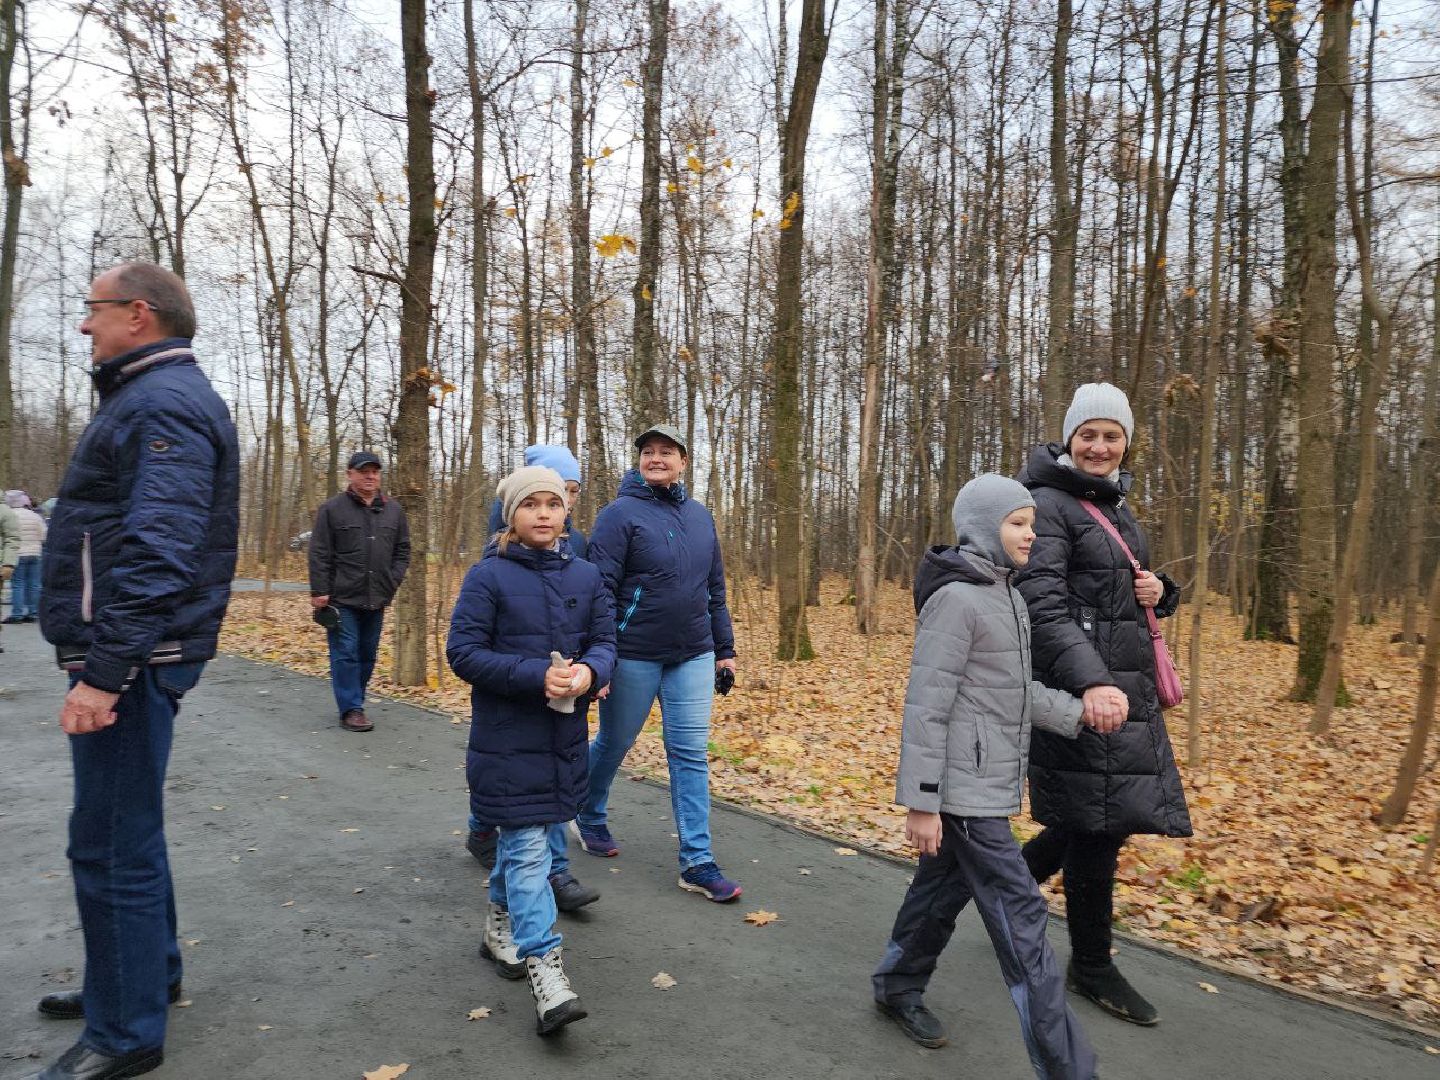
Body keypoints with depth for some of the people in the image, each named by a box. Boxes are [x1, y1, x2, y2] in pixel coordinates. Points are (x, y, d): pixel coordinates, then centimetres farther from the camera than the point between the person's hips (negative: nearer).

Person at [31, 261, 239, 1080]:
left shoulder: (165, 403, -15)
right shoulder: (154, 397, 18)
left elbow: (156, 552, -25)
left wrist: (104, 672, -26)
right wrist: (104, 658, 18)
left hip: (130, 657, -11)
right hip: (129, 650, 11)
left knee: (111, 841, -2)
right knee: (124, 827, 21)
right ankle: (146, 973, 37)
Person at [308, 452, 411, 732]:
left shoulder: (393, 510, 8)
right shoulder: (332, 509, -3)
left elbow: (402, 550, 13)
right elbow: (319, 554, -5)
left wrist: (393, 582, 1)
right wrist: (319, 591, -10)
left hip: (376, 599, 4)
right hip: (342, 599, -4)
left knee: (367, 654, 11)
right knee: (345, 654, -4)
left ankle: (352, 702, 25)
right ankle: (350, 709, 1)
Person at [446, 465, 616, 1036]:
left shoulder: (585, 575, 4)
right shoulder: (488, 576, -10)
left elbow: (605, 641, 7)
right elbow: (463, 651, -12)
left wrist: (589, 671, -17)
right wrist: (538, 677, -22)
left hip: (566, 732, 5)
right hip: (507, 736, -5)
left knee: (524, 836, 20)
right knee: (529, 846, -7)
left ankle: (502, 924, 42)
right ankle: (545, 968, -3)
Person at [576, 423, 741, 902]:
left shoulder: (699, 515, 8)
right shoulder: (621, 513, -10)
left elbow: (715, 589, 14)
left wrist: (725, 649, 13)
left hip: (693, 657, 4)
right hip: (634, 657, -4)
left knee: (691, 754, 3)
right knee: (614, 743, 14)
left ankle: (697, 862, 9)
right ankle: (589, 815, 42)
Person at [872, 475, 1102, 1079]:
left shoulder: (1006, 595, 11)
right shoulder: (955, 599, -18)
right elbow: (926, 706, -20)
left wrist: (1077, 715, 9)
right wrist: (920, 801, -20)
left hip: (990, 785, 9)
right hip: (965, 790, -9)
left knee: (944, 889, 21)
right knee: (1020, 919, -4)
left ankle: (898, 988, 40)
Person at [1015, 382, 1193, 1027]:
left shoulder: (1115, 507, 16)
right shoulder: (1048, 505, -11)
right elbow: (1044, 606, -23)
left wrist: (1156, 592, 0)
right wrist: (1090, 682, -35)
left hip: (1128, 683, 9)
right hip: (1082, 689, -9)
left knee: (1104, 816, 15)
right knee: (1097, 821, 1)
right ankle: (1091, 967, 20)